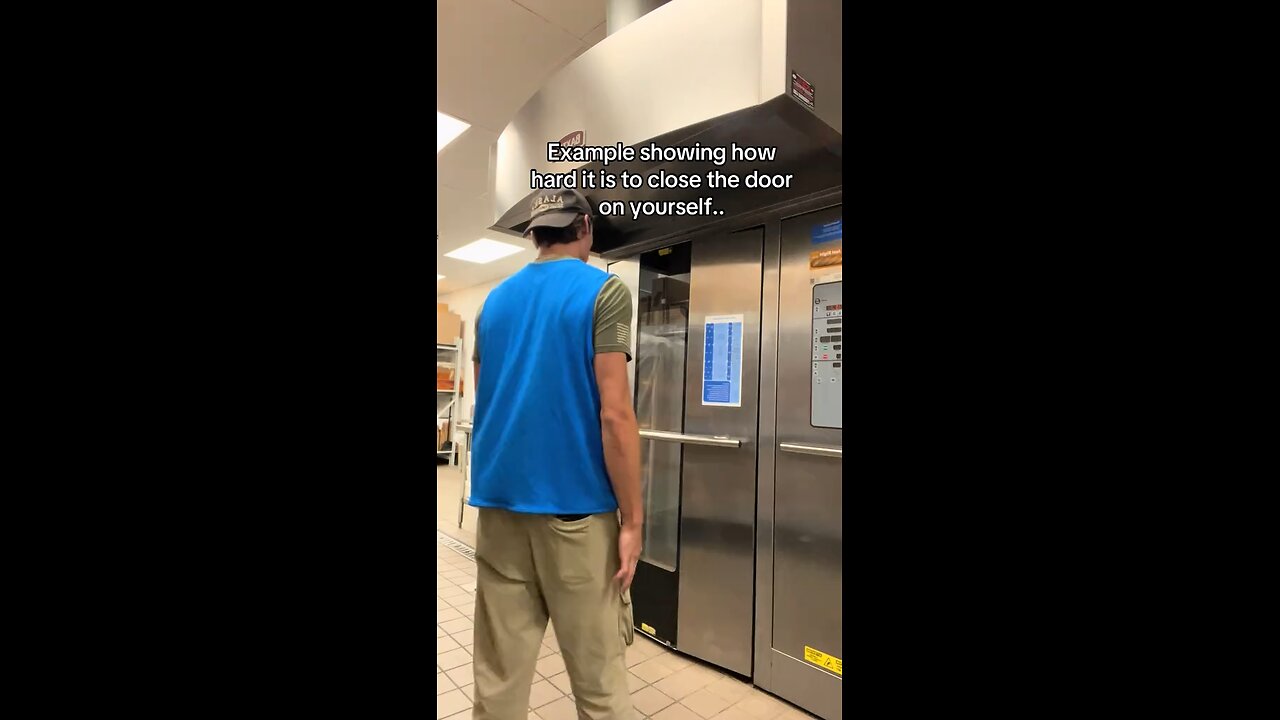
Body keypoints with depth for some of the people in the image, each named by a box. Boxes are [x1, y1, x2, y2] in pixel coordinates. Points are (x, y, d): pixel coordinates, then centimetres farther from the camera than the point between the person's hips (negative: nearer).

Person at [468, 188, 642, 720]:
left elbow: (486, 404, 14)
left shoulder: (494, 301, 11)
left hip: (498, 504, 6)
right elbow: (614, 414, -14)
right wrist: (632, 519, -8)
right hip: (575, 506, -5)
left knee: (498, 675, 14)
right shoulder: (604, 291, -7)